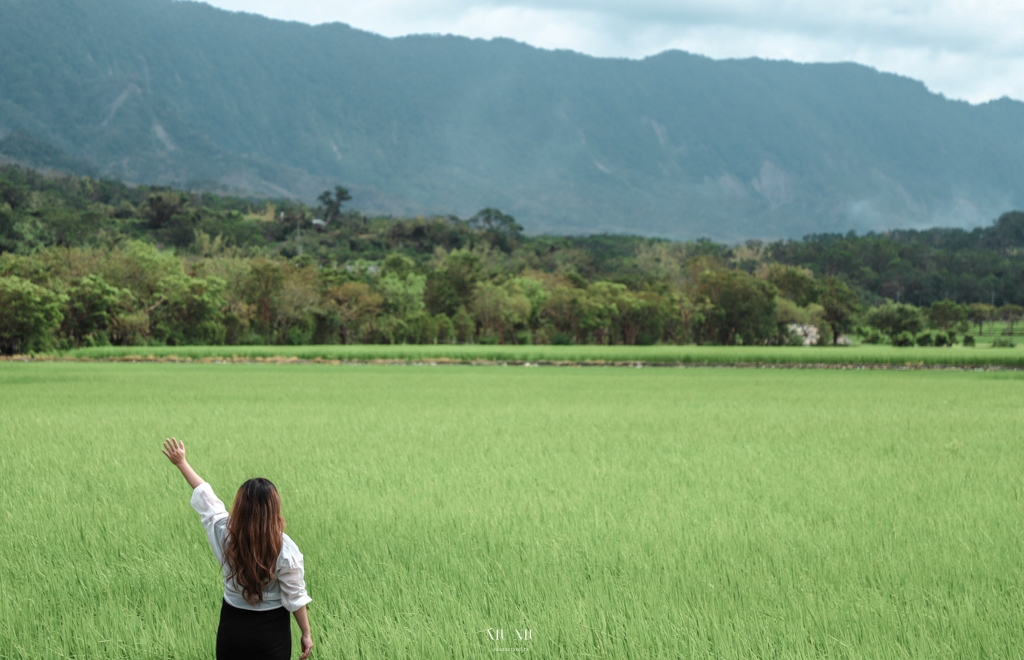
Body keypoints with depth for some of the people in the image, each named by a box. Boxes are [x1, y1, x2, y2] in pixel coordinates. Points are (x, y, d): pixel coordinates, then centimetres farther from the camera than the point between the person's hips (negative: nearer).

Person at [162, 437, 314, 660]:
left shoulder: (225, 534, -12)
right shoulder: (285, 549, -19)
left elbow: (204, 497, 2)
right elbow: (295, 597, -12)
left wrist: (181, 463, 15)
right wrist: (306, 633, 0)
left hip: (233, 625, 3)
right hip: (271, 630, -3)